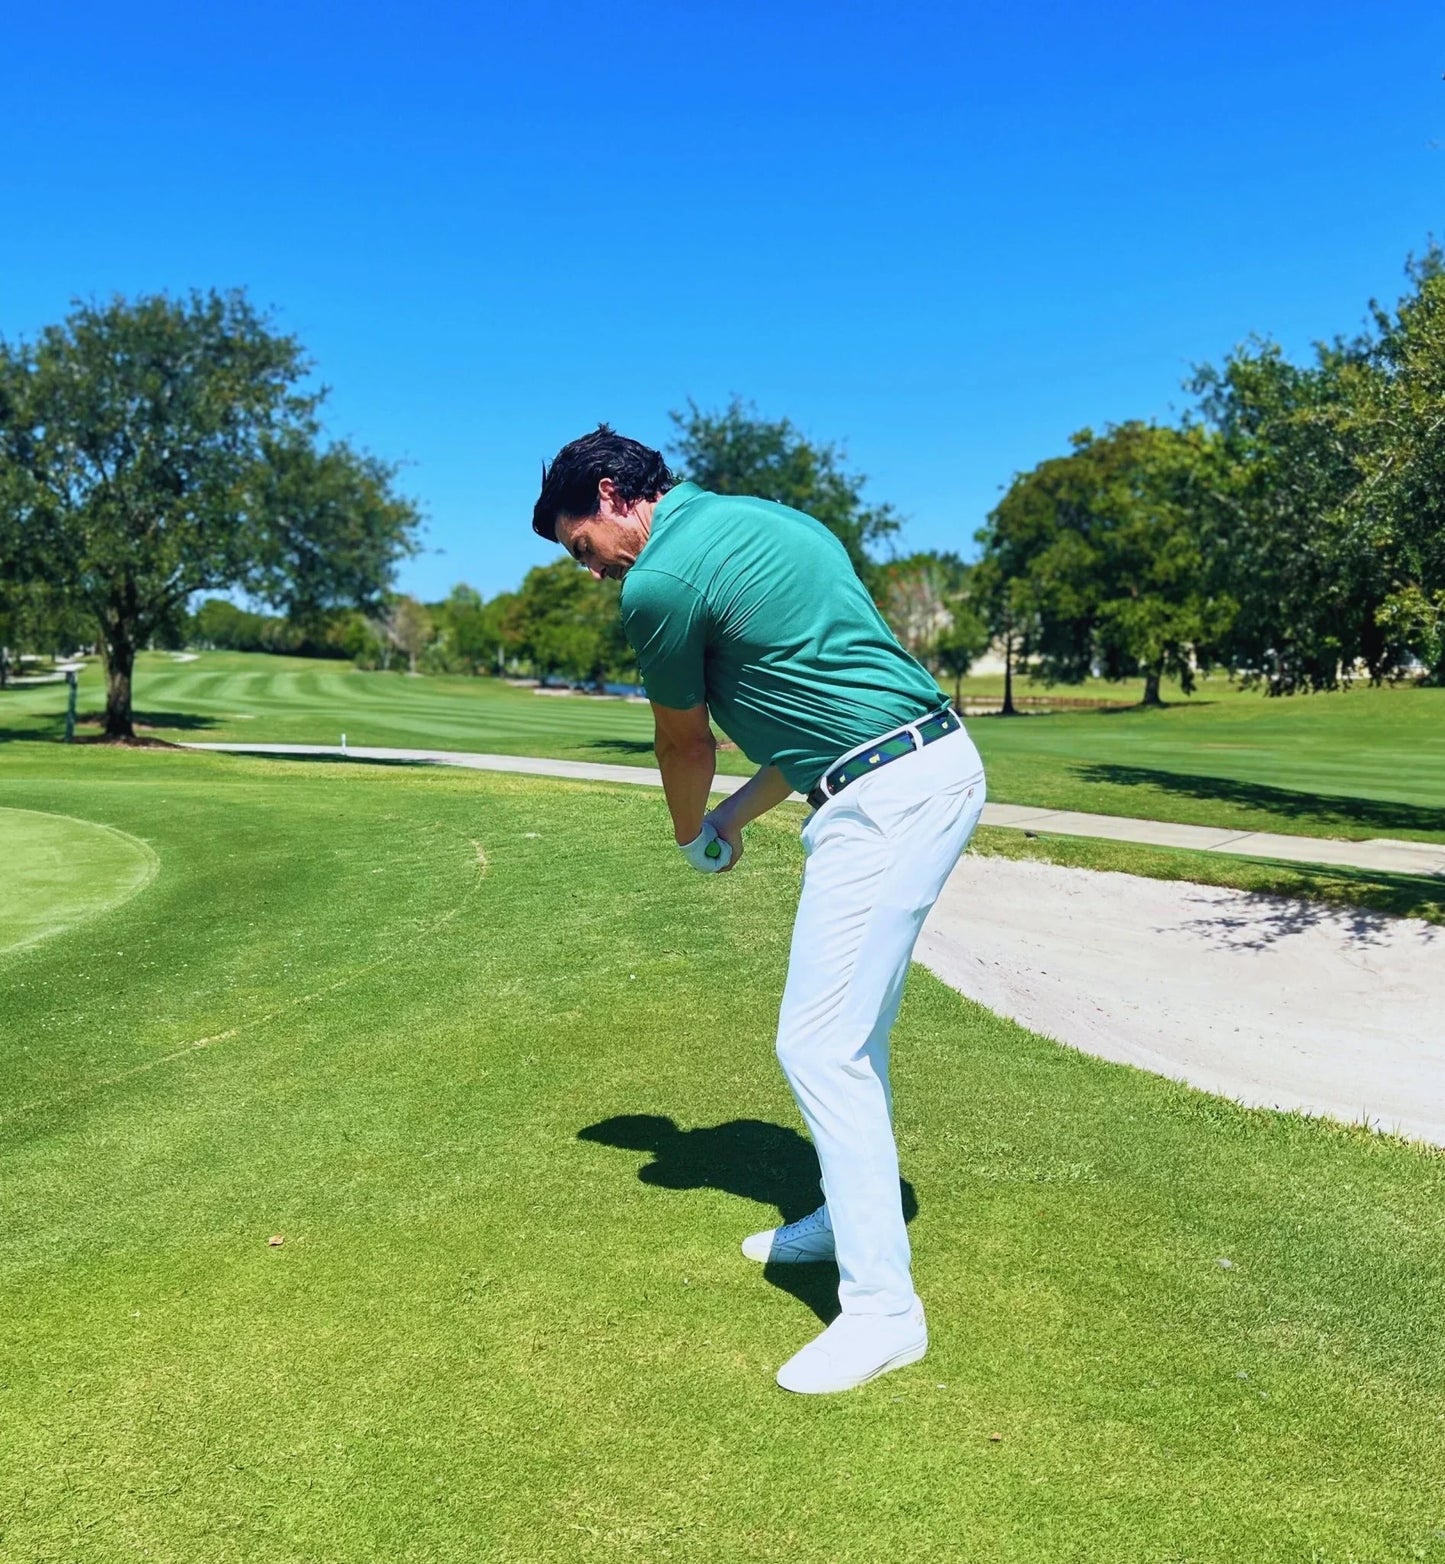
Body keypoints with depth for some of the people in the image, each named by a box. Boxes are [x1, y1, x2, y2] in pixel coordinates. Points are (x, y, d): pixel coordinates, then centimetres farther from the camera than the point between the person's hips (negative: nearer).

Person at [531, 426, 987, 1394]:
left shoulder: (661, 581, -10)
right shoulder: (764, 520, 17)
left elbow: (685, 744, 5)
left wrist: (694, 836, 25)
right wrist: (737, 814, 19)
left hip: (887, 801, -10)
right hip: (939, 766, 10)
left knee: (820, 1044, -4)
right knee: (854, 1025, 21)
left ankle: (883, 1309, 5)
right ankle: (854, 1216, 37)